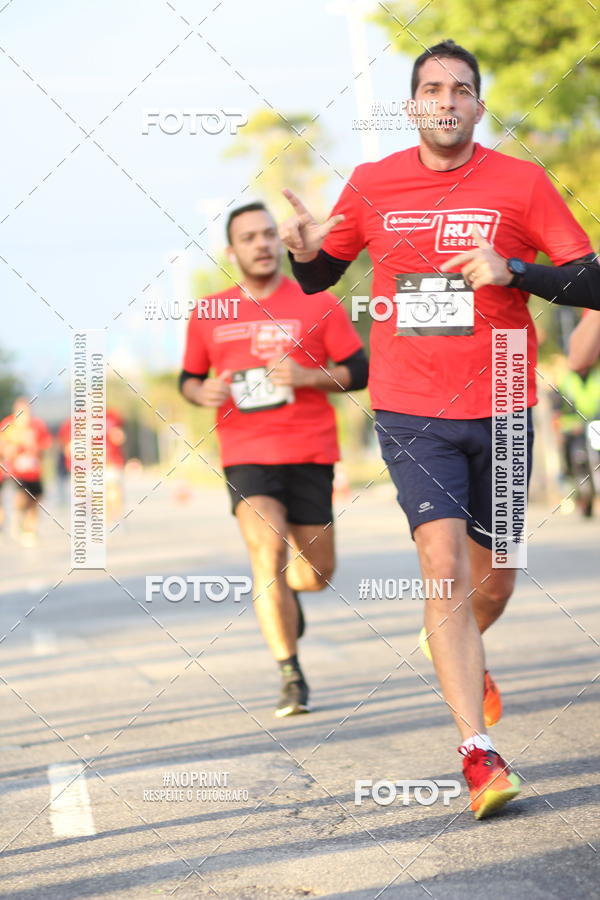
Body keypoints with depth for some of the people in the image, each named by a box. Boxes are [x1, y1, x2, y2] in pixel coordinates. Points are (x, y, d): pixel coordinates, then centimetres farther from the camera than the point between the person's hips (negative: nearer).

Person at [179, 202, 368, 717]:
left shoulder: (318, 304, 0)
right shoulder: (209, 315, 7)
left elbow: (359, 371, 1)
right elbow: (188, 379, 18)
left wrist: (305, 376, -16)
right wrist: (203, 393, -6)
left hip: (310, 454, 0)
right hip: (246, 456, 0)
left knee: (318, 572, 8)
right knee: (268, 553, -19)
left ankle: (285, 592, 46)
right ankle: (291, 677, -10)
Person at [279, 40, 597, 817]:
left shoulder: (521, 183, -1)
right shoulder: (372, 185, 3)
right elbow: (317, 277, 15)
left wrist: (511, 270, -21)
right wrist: (304, 251, -9)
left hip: (501, 412, 1)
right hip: (411, 412, -1)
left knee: (493, 579, 12)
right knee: (444, 567, -16)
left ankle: (461, 656, 48)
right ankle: (478, 753, -14)